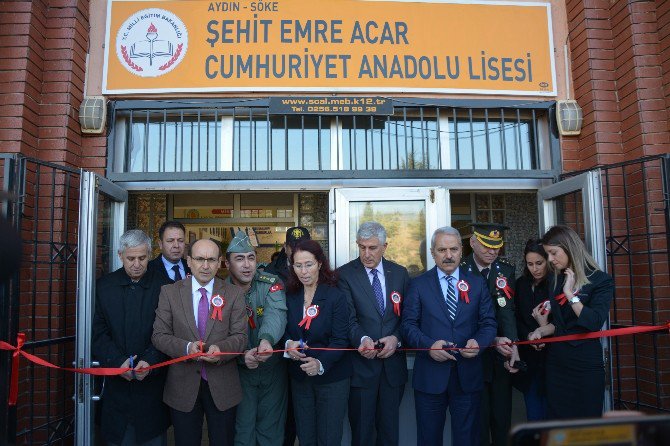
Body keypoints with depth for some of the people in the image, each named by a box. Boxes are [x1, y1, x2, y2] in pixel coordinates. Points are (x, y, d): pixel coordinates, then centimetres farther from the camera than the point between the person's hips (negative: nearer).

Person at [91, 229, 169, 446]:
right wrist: (118, 362, -13)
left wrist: (149, 361, -19)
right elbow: (97, 333, -1)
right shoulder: (104, 286, 2)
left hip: (152, 378, -1)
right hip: (116, 380, 1)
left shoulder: (162, 286, -4)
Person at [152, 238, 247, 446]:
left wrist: (221, 349, -25)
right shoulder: (169, 292, -1)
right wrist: (186, 347, -21)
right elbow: (159, 335, -3)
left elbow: (240, 336, -4)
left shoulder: (234, 294, -1)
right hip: (183, 387, 0)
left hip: (223, 387, 0)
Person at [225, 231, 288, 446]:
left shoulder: (271, 283, -11)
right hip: (240, 371, 0)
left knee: (272, 429, 14)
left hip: (273, 368, 0)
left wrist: (267, 339, -50)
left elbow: (276, 314, -29)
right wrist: (242, 355, -30)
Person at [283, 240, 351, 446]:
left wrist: (321, 363, -30)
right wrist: (288, 344, -15)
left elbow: (340, 340, -16)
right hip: (299, 376, 4)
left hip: (331, 378, -4)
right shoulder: (290, 296, 1)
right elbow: (285, 331, 7)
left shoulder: (336, 296, -14)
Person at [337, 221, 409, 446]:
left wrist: (396, 338, -10)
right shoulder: (345, 274, -5)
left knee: (389, 427, 15)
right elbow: (348, 317, -11)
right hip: (361, 363, -3)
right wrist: (362, 339, -29)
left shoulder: (400, 273, 6)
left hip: (393, 362, 3)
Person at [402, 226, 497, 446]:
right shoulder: (418, 284, 1)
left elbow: (489, 323, 4)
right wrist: (429, 344, -18)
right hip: (429, 376, -1)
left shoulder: (477, 283, 6)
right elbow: (409, 324, -2)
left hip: (468, 376, 1)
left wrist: (478, 342, -16)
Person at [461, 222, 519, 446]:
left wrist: (513, 346, -24)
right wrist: (492, 340, -21)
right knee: (478, 421, 7)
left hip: (500, 358, 2)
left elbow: (507, 311, -11)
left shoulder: (506, 271, 1)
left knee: (503, 420, 11)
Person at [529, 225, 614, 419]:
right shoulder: (556, 280, 9)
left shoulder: (600, 280, -7)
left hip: (585, 365, -5)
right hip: (556, 361, 5)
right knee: (556, 420, 9)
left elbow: (594, 323, -18)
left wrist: (569, 293, -18)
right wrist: (542, 330, -3)